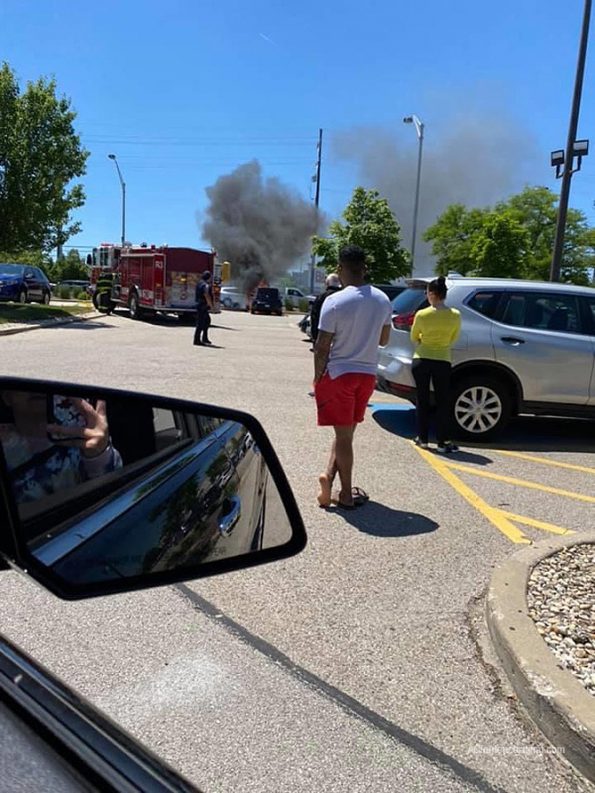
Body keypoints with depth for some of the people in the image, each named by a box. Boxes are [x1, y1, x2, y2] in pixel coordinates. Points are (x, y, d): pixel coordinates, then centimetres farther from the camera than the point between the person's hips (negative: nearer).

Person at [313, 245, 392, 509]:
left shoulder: (335, 302, -15)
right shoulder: (382, 300, 2)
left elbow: (322, 346, -13)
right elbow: (383, 339, 12)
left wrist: (318, 377, -1)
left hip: (339, 374, -4)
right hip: (367, 374, 4)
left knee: (344, 434, 4)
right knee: (346, 431, 18)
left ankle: (346, 495, 9)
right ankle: (330, 474, 11)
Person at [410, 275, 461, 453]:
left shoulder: (422, 315, -10)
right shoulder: (455, 315, -6)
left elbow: (414, 338, 4)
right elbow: (453, 339, 8)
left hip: (421, 360, 0)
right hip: (442, 361, 0)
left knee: (422, 400, 11)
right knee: (442, 402, 6)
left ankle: (422, 439, 17)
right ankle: (442, 442, 3)